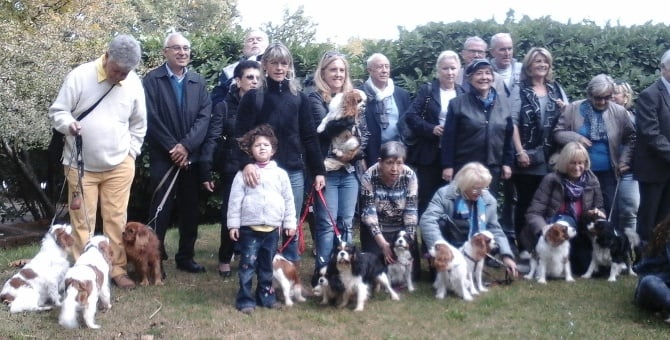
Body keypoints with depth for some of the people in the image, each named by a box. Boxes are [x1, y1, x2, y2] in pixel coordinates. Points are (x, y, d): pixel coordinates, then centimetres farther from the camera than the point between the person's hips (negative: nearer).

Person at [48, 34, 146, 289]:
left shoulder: (134, 83, -2)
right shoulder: (79, 76, -11)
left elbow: (139, 123, 11)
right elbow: (57, 111, -5)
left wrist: (131, 151, 4)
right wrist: (68, 124, -26)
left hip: (119, 164, 2)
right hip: (81, 164, -2)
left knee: (116, 219, 6)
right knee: (82, 221, 4)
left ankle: (117, 269, 16)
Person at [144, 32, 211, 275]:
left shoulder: (199, 82, 10)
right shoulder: (152, 79, -1)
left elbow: (204, 116, 0)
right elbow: (151, 118, -9)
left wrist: (186, 145, -12)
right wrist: (172, 147, -13)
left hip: (192, 157, 4)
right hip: (163, 157, -4)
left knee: (190, 209, 9)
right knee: (161, 210, -1)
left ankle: (186, 257, 20)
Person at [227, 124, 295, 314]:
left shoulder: (280, 174, 6)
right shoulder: (243, 174, 0)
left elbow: (288, 200, 9)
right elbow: (235, 200, -1)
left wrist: (290, 223, 8)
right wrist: (233, 224, -4)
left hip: (272, 228, 3)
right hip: (249, 228, -2)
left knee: (267, 264, 13)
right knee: (248, 264, -2)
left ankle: (266, 295, 24)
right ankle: (245, 299, 6)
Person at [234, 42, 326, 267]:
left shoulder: (299, 98, 8)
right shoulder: (253, 97, 0)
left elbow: (309, 137, 9)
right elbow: (241, 135, -7)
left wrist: (318, 170, 6)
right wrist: (246, 162, -24)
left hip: (293, 171, 3)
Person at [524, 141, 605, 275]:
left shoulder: (592, 181, -1)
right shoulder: (551, 180, -12)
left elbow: (599, 208, 11)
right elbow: (533, 213, -16)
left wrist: (598, 213, -15)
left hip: (578, 235, 4)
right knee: (566, 221, -34)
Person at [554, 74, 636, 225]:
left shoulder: (619, 112, -2)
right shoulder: (572, 109, -5)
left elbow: (630, 139, 5)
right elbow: (558, 133, -1)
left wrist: (624, 161, -5)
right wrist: (576, 137, -18)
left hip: (607, 173, 1)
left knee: (607, 212, 6)